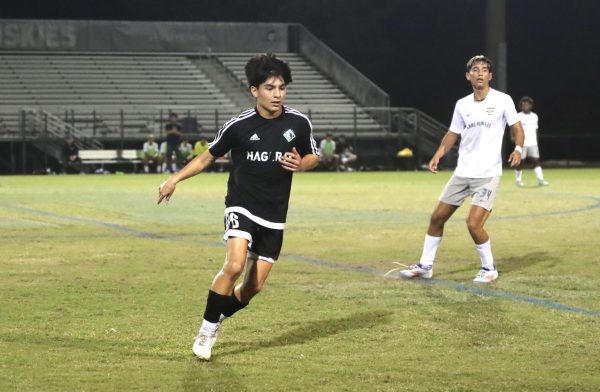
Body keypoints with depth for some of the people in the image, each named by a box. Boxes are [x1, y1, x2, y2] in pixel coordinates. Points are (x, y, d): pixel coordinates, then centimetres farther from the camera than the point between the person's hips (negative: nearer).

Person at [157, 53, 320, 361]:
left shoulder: (299, 124, -3)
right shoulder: (239, 126, -8)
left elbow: (313, 156, 13)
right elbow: (208, 156, 5)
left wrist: (301, 164, -10)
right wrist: (174, 180, -2)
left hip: (274, 217, 3)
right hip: (241, 207, -3)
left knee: (254, 285, 3)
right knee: (235, 265, -26)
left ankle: (215, 322, 30)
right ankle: (205, 333, -11)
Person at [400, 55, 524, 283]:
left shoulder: (502, 100, -6)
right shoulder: (462, 105, 7)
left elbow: (516, 128, 0)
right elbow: (453, 134, 16)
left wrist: (518, 149, -18)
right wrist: (438, 155, 2)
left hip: (488, 174, -5)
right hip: (462, 172, 5)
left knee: (473, 224, -16)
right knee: (437, 217, 7)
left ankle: (489, 269, 5)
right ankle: (425, 266, 22)